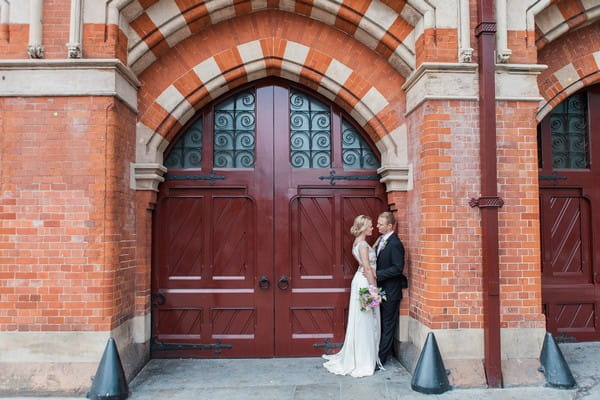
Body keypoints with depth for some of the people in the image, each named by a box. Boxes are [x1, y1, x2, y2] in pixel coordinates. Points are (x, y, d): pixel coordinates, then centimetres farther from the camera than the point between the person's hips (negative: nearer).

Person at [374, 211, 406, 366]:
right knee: (383, 324, 18)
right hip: (381, 289, 9)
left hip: (390, 291, -9)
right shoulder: (381, 240, 8)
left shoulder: (395, 244, -20)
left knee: (388, 325, 3)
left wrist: (377, 274, -23)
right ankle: (386, 352, 31)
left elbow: (398, 268, -23)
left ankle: (381, 358, 11)